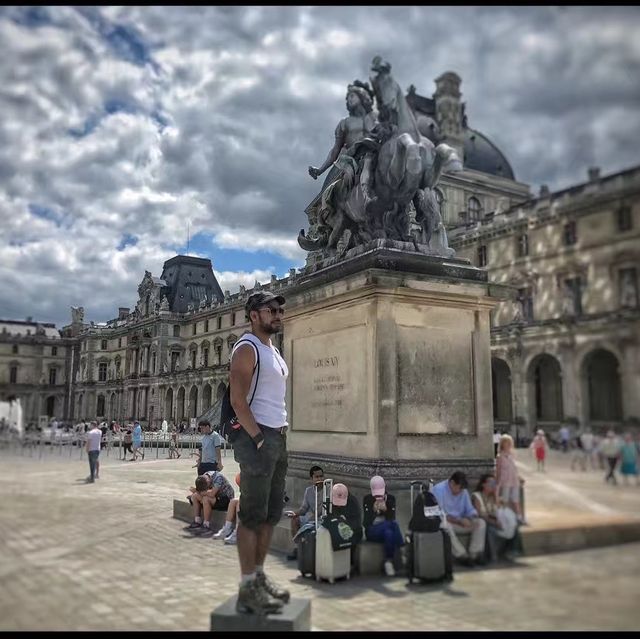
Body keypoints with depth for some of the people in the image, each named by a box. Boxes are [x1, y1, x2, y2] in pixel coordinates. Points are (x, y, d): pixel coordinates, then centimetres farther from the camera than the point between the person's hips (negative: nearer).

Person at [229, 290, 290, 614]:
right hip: (257, 437, -9)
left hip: (278, 437, 10)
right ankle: (248, 588, 2)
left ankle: (259, 577, 22)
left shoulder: (273, 350, 18)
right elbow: (237, 399, -17)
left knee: (272, 512, 13)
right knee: (253, 514, -5)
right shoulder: (247, 348, -9)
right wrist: (258, 439, -19)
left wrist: (281, 434, 12)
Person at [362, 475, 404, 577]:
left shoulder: (391, 498, 6)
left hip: (387, 529, 2)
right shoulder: (367, 499, 2)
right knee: (392, 524, -33)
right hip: (372, 532, -2)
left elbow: (392, 518, -2)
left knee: (389, 533, -38)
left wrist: (385, 510, -20)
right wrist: (374, 509, -20)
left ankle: (389, 562, -30)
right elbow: (366, 521, -5)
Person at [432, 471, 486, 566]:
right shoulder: (438, 490, -19)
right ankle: (462, 555, -30)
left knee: (481, 522, -13)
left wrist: (473, 518, -17)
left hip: (459, 522, 6)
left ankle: (474, 554, -19)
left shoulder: (463, 491, 2)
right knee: (446, 526, -40)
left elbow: (470, 510, 8)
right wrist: (459, 521, -29)